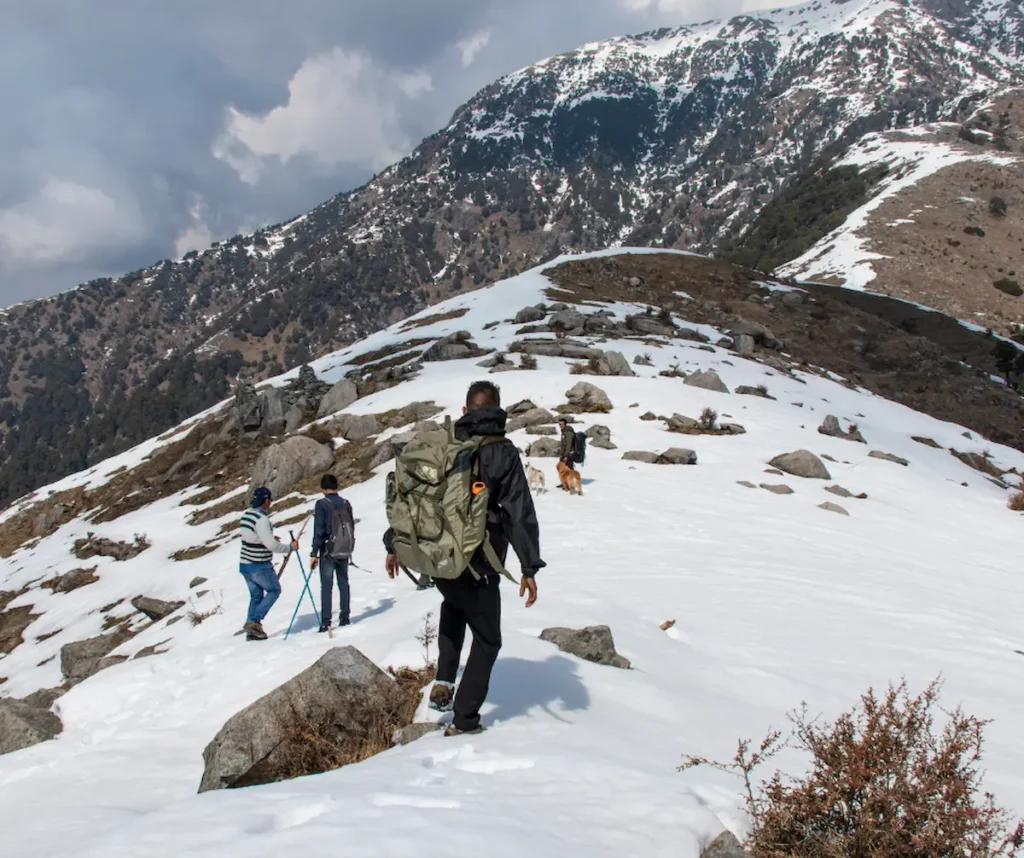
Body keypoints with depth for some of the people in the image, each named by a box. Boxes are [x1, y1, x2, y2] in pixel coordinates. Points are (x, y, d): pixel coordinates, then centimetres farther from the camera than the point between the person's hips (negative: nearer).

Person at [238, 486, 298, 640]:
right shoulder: (261, 519, -21)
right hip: (260, 566, -8)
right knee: (274, 590, 10)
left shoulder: (247, 514, 6)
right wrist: (290, 547, -10)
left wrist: (269, 539, 17)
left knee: (256, 595, 18)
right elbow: (272, 545, -24)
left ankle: (252, 631, 18)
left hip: (245, 564, 8)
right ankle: (253, 621, 0)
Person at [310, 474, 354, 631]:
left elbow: (318, 531, -13)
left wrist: (314, 554, -10)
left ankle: (325, 622, -3)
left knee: (326, 586, -2)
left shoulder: (321, 504, -10)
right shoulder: (346, 503, 5)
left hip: (328, 551, -5)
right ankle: (344, 617, 17)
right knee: (344, 583, 13)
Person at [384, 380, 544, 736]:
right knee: (487, 640, 13)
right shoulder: (503, 453, -9)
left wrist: (394, 545, 20)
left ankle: (444, 680, 20)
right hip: (477, 566, -5)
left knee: (454, 605, 35)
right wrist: (530, 568, -12)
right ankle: (464, 720, 10)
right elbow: (520, 513, -14)